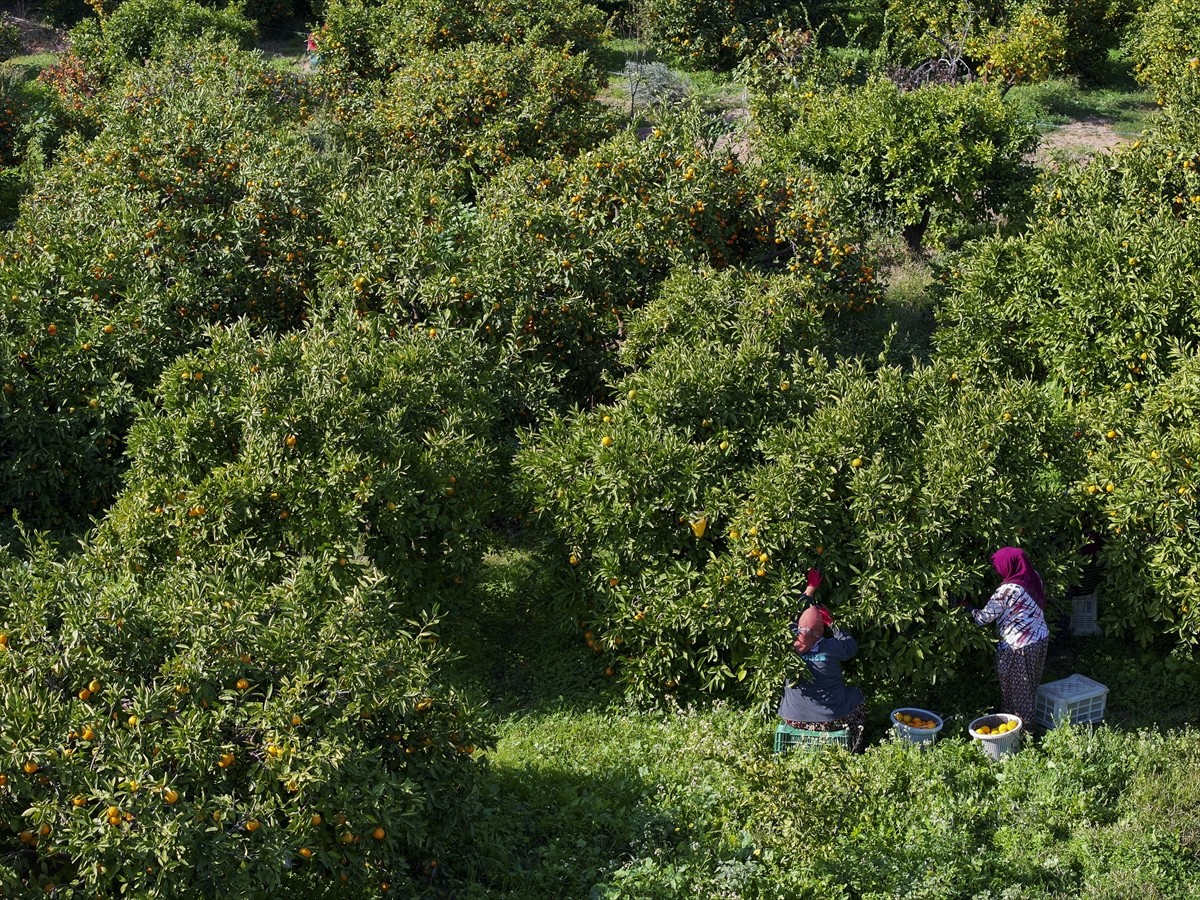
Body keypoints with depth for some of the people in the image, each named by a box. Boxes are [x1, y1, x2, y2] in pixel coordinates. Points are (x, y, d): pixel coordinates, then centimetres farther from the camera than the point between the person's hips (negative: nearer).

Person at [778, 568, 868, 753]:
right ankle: (855, 754, 36)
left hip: (794, 720, 2)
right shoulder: (832, 648, -26)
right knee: (857, 697, 28)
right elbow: (852, 646, -2)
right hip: (832, 721, -2)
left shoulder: (788, 646, -18)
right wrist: (832, 624, -4)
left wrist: (811, 587, 10)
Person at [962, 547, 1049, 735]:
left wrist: (968, 610, 6)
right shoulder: (1034, 577, -3)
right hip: (1040, 639, 8)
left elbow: (985, 617, -14)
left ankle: (1024, 728, 22)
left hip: (1019, 647, -8)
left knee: (1016, 690, 10)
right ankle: (1028, 723, 37)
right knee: (1031, 685, 23)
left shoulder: (1007, 590, -25)